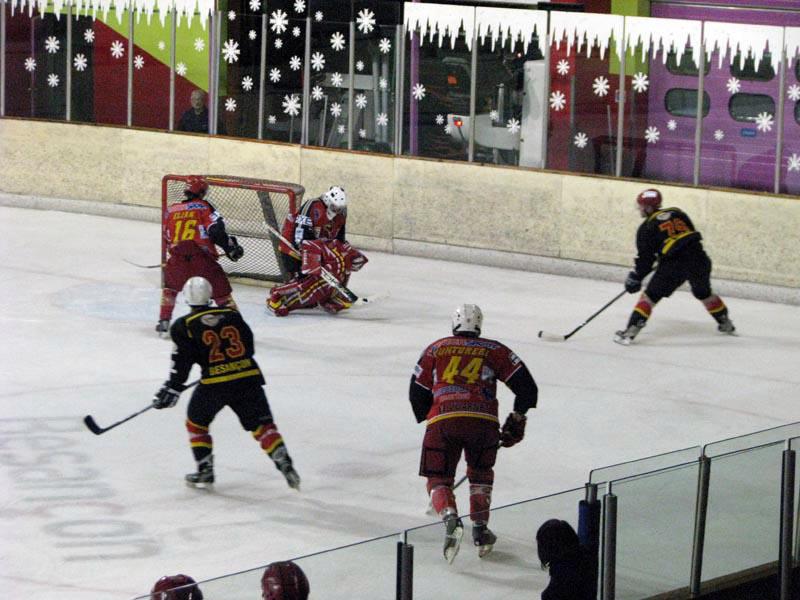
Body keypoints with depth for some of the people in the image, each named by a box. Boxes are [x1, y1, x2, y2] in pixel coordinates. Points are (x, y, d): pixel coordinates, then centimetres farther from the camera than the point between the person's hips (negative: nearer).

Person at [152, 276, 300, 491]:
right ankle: (284, 464, -6)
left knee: (196, 423, 20)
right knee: (262, 424, 8)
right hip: (248, 376, 3)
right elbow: (249, 346, 18)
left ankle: (205, 472, 17)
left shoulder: (184, 326, 1)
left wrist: (172, 389, 4)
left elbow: (182, 361, -4)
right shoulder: (232, 315, 12)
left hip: (214, 382, -3)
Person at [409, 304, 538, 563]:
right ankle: (480, 530, 19)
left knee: (439, 479, 10)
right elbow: (526, 386, 14)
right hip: (483, 420, 1)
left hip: (443, 419, -1)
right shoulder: (494, 350, 19)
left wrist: (428, 421, 35)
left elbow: (417, 394, 22)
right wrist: (516, 421, 25)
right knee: (481, 473, 26)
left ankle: (450, 519, -19)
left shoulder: (436, 349, 21)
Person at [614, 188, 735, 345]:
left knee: (651, 295, 2)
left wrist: (635, 278, 11)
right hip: (698, 259, 5)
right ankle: (725, 323, 41)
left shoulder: (647, 227, 5)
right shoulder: (678, 214, 18)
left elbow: (645, 257, 2)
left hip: (674, 264, -5)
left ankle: (631, 331, -7)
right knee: (704, 293, 29)